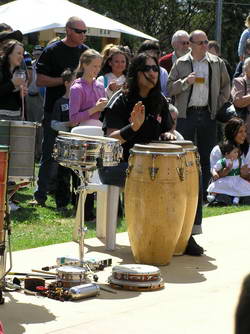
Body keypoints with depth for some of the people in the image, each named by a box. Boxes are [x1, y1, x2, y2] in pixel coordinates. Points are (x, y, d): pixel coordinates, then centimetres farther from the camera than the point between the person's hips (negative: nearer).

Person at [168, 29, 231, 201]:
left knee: (206, 155, 5)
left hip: (208, 114, 2)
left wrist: (219, 105, 5)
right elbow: (170, 88, 2)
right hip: (186, 114, -2)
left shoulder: (217, 63, 7)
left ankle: (203, 193, 13)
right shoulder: (181, 63, 3)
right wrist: (186, 82, -13)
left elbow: (226, 86, 15)